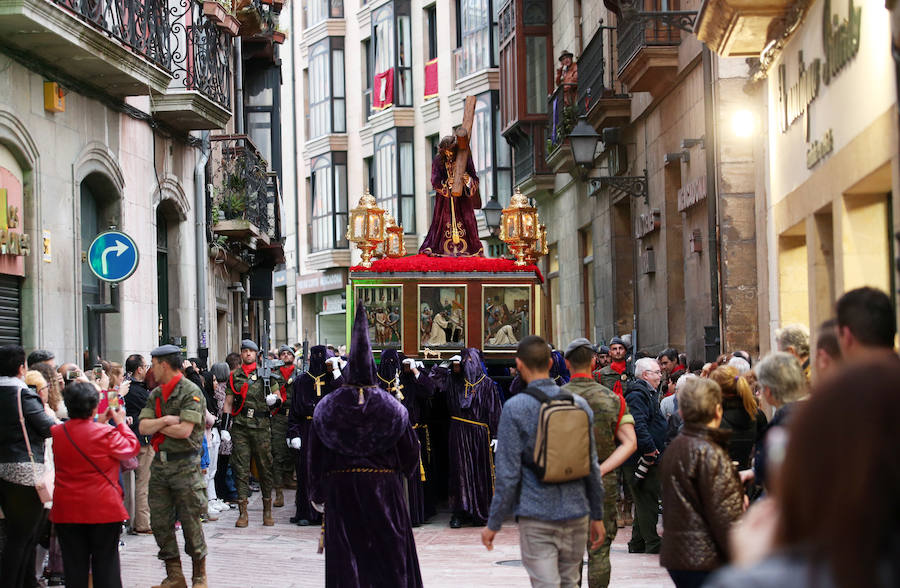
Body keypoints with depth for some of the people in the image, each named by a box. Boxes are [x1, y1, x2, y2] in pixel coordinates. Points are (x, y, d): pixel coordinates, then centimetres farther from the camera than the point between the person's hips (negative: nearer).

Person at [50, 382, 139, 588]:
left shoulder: (57, 433, -3)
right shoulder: (106, 434, -15)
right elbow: (132, 447, 1)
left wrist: (98, 422, 19)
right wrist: (121, 422, 12)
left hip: (67, 511, 3)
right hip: (104, 509, -3)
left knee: (74, 563, 9)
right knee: (106, 562, 6)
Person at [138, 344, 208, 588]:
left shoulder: (191, 392, -9)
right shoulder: (155, 394, 13)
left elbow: (184, 430, -19)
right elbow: (143, 427, 3)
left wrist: (156, 426, -5)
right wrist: (166, 420, -13)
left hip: (184, 464, -7)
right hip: (160, 464, 7)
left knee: (190, 521, -1)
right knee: (159, 522, 6)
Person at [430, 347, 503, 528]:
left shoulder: (488, 384, 1)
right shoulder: (454, 381, 8)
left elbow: (494, 412, 0)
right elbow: (435, 377, 7)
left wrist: (495, 436, -4)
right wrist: (448, 363, -2)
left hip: (480, 434, -2)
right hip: (459, 432, 2)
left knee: (480, 472, 2)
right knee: (460, 471, -1)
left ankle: (479, 513, 9)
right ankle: (459, 514, 1)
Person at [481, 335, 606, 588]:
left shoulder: (515, 407, -9)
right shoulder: (579, 404, 3)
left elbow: (508, 472, -9)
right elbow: (593, 465, 7)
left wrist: (494, 523, -1)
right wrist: (597, 515, 15)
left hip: (536, 515, -4)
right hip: (576, 512, 4)